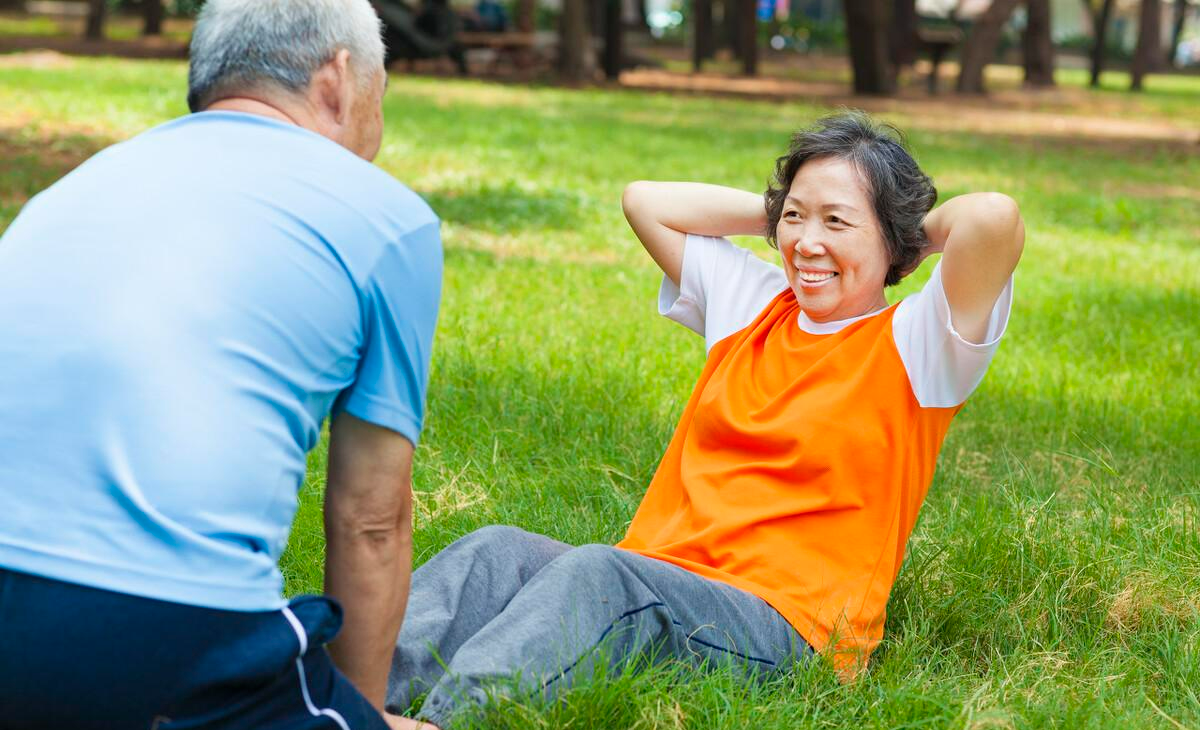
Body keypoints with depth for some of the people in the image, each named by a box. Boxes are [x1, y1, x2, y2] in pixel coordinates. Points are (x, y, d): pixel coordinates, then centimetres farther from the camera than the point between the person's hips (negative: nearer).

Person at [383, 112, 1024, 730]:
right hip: (657, 578, 7)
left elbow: (994, 217, -18)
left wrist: (917, 231, 3)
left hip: (787, 626, -6)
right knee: (499, 552, -21)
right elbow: (644, 199, 27)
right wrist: (779, 212, 21)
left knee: (598, 572, -34)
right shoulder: (750, 303, 19)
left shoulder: (911, 346, 0)